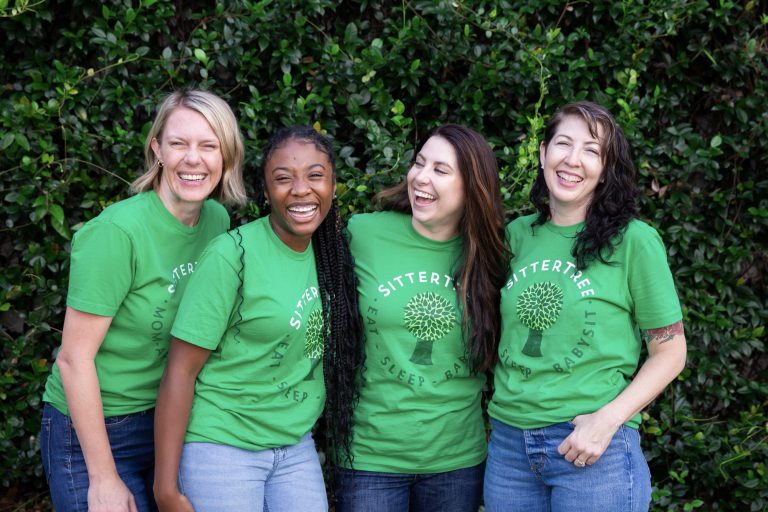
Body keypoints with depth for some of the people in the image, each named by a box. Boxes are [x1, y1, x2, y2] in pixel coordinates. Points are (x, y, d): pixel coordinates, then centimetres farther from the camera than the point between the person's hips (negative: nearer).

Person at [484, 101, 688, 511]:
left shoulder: (633, 241, -6)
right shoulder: (518, 235, 6)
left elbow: (670, 351, -4)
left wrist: (608, 419, -14)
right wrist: (503, 399, 3)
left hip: (592, 448, -4)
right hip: (508, 442, 4)